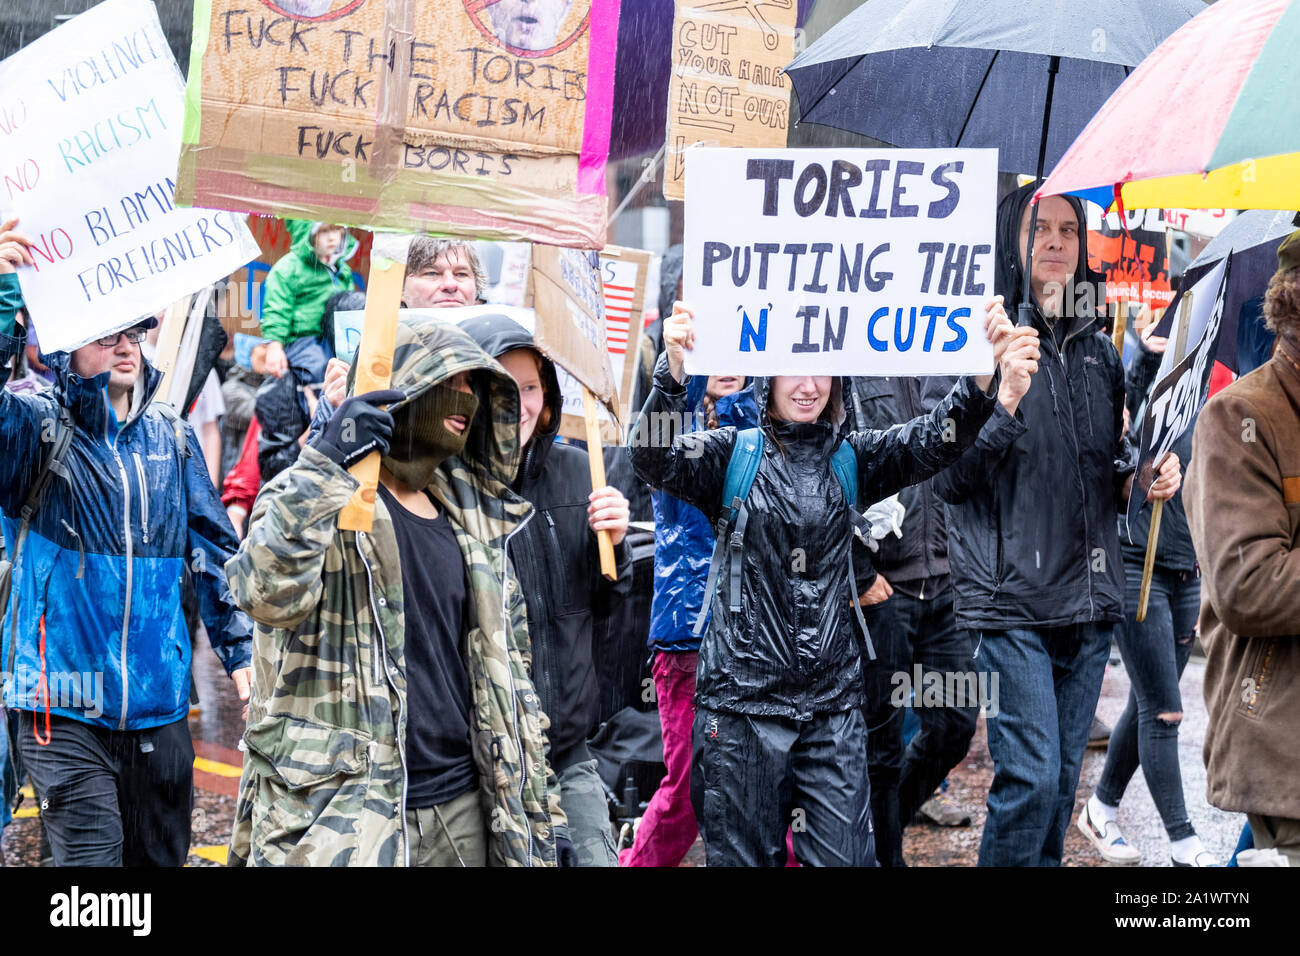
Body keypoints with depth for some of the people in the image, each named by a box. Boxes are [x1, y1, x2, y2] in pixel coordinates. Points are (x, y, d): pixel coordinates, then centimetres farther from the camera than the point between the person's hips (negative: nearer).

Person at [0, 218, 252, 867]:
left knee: (161, 856, 15)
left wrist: (240, 650, 11)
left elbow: (212, 550, 15)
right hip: (65, 707, -4)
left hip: (159, 703, 5)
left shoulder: (171, 437, 10)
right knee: (91, 856, -10)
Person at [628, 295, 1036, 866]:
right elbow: (654, 459, -16)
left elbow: (931, 443, -8)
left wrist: (984, 375, -28)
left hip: (833, 702, 2)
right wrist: (674, 372, -35)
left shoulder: (850, 457, 8)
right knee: (744, 856, 6)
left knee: (845, 856, 1)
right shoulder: (733, 453, 1)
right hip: (743, 697, -2)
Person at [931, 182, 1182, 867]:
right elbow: (950, 478, -12)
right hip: (1010, 599, -6)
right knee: (1030, 777, -11)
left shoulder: (1099, 352, 13)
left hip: (1090, 599, 6)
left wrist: (1144, 476, 1)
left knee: (1064, 776, 12)